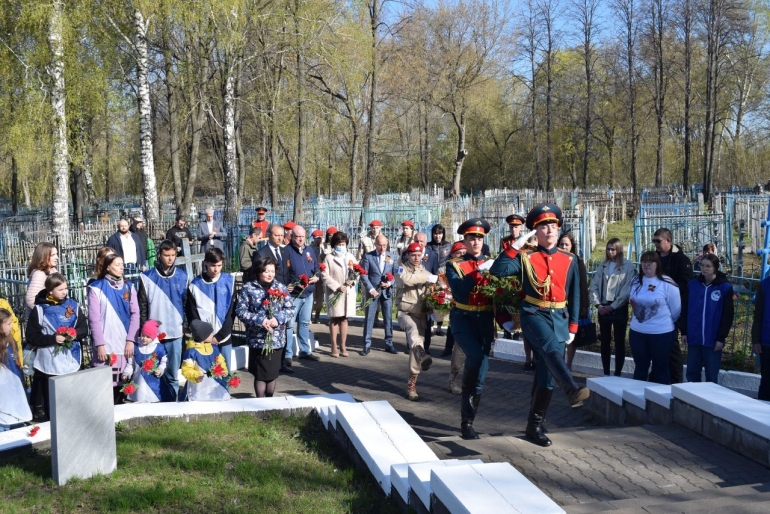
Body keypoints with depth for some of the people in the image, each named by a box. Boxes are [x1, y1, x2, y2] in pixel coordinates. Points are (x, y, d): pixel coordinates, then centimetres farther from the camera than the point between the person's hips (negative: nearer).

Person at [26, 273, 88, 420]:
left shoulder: (73, 306, 5)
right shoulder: (39, 310, -6)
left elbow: (84, 329, 7)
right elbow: (31, 337, -7)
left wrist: (75, 334, -14)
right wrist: (53, 338, -18)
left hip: (71, 361, 3)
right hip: (49, 363, -3)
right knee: (51, 400, 4)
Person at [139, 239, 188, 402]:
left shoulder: (182, 276, 5)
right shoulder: (147, 277, 0)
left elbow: (187, 303, 9)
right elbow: (142, 306, 1)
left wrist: (187, 327, 4)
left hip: (175, 333, 1)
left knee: (172, 374, 6)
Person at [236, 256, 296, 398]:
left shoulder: (280, 288, 4)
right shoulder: (248, 288, -5)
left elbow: (290, 308, 3)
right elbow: (240, 310, -9)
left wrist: (278, 318, -15)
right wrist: (260, 320, -19)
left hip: (276, 339, 3)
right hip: (257, 338, -3)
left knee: (273, 373, 11)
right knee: (260, 374, 4)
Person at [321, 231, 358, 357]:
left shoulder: (351, 257, 12)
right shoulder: (329, 258, -2)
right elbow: (325, 275, -9)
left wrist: (353, 280, -11)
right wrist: (337, 286, -18)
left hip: (348, 292, 4)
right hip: (334, 292, -3)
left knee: (344, 318, 8)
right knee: (334, 318, 2)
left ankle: (343, 346, 14)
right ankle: (334, 346, 8)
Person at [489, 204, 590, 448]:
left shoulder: (569, 260, 8)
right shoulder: (525, 257, 1)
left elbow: (575, 296, 11)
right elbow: (497, 270, -13)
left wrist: (572, 326, 6)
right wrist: (515, 246, -16)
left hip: (559, 318, 3)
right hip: (534, 315, -3)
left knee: (547, 375, 3)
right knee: (551, 350, -35)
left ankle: (535, 426, 12)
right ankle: (572, 390, -54)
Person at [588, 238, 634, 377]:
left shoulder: (628, 266, -5)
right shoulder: (602, 266, 10)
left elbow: (627, 289, -10)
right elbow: (594, 286, 7)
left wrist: (613, 306, -11)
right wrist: (598, 304, -5)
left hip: (619, 308, -4)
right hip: (603, 308, 4)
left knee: (619, 342, 3)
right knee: (604, 342, 8)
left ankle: (617, 374, 8)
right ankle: (606, 373, 16)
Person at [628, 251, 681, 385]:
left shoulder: (667, 284, -13)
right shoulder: (635, 282, 4)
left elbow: (675, 310, -6)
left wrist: (664, 322, 7)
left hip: (661, 333, -5)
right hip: (637, 332, 5)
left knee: (660, 368, 9)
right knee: (640, 367, 16)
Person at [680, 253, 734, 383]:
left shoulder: (725, 287, -5)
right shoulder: (693, 284, 4)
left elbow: (728, 315, -5)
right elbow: (685, 309, 9)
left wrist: (721, 337, -8)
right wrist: (683, 331, 5)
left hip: (713, 339, -3)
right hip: (693, 338, 3)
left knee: (711, 375, 5)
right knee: (692, 373, 9)